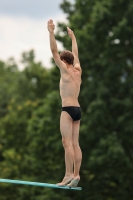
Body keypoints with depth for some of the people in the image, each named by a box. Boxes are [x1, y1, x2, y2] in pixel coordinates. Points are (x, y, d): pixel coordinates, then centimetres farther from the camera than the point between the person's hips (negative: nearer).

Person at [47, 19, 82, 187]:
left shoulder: (66, 71, -6)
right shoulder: (78, 71, 13)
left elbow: (54, 51, -10)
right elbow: (75, 54, 30)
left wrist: (51, 32, -10)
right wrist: (72, 37, 41)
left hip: (68, 109, -8)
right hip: (77, 109, 8)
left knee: (67, 143, -12)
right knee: (75, 143, 4)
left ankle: (68, 175, -19)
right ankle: (76, 174, 0)